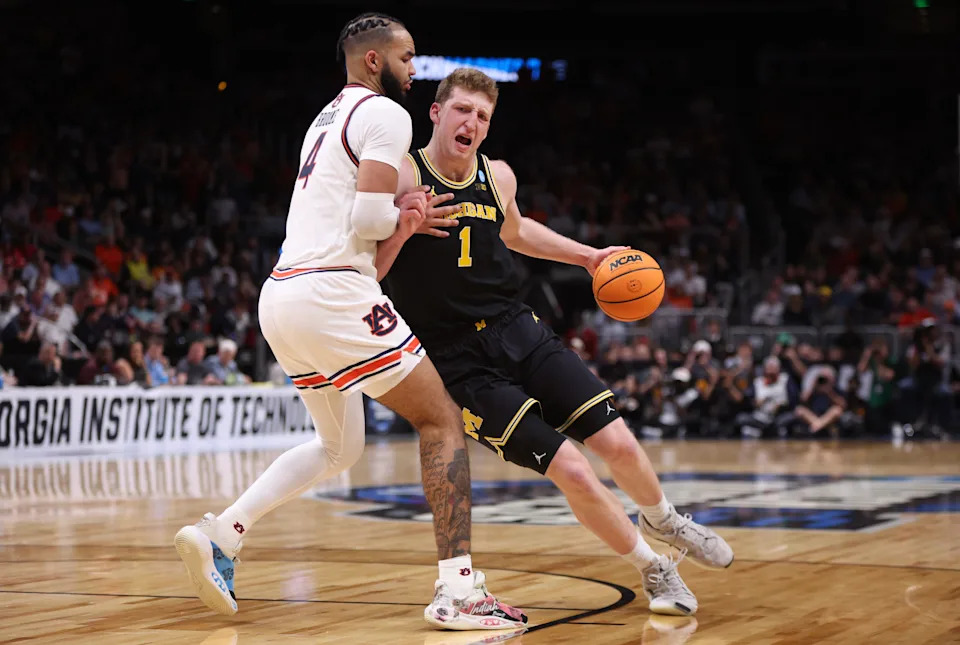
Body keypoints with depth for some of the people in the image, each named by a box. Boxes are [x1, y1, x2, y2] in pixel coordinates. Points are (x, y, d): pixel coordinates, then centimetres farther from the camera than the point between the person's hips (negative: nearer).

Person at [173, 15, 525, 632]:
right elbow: (370, 218, -15)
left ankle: (221, 532, 9)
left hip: (282, 296, 9)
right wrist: (406, 217, 5)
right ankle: (459, 589, -9)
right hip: (330, 292, -9)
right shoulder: (384, 114, -5)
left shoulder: (328, 119, 25)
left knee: (339, 447, 23)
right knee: (442, 419, -2)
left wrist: (402, 217, 14)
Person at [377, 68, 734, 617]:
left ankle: (663, 521, 31)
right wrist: (403, 228, -32)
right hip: (460, 362, -5)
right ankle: (653, 568, 9)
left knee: (618, 443, -3)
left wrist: (588, 257, 25)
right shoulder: (403, 178, -12)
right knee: (573, 472, -13)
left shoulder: (498, 177, 6)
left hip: (519, 331, 5)